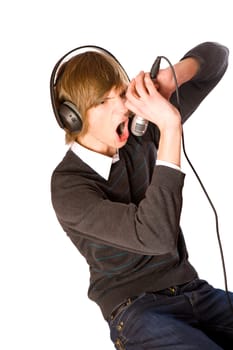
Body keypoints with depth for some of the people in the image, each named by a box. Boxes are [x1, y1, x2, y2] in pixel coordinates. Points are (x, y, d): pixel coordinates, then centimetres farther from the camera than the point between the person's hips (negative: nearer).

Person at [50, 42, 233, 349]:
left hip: (193, 289, 5)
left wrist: (171, 76, -15)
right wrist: (170, 128, -29)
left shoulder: (141, 132, 1)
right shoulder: (68, 186, -15)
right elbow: (157, 237, -29)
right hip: (135, 309, -5)